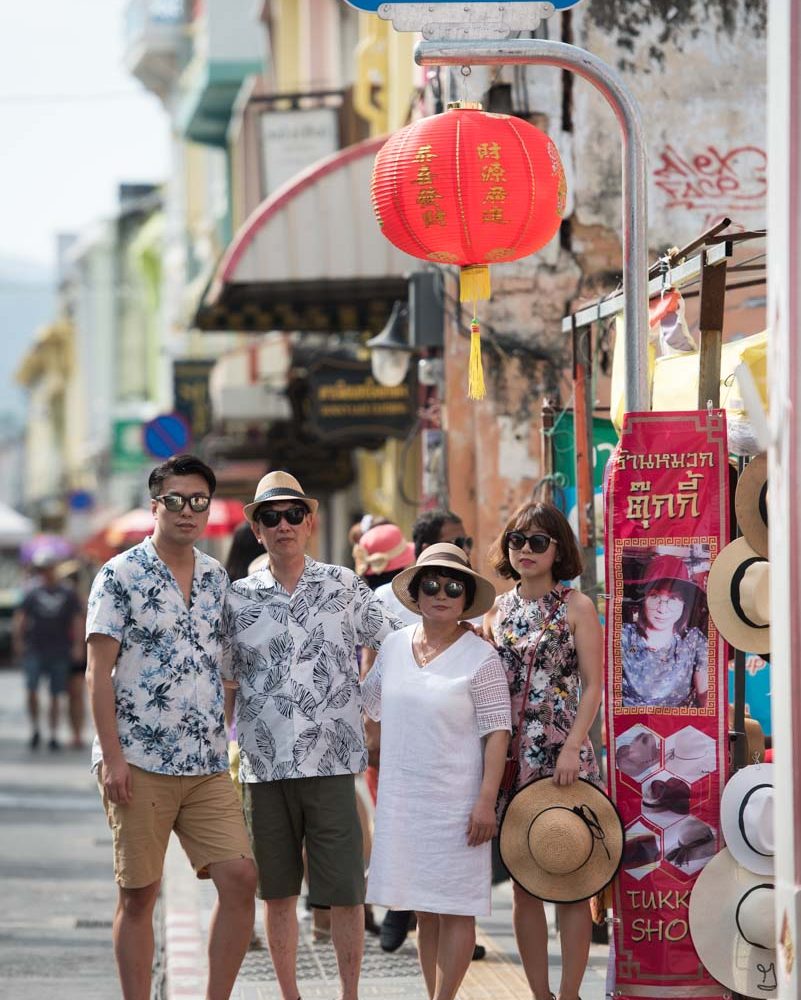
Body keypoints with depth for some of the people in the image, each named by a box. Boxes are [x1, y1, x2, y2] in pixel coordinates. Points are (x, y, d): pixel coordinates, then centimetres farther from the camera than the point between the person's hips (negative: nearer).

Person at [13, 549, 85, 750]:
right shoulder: (33, 593, 6)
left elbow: (78, 620, 1)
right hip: (34, 649, 0)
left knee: (56, 695, 3)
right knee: (32, 689, -14)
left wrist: (78, 645, -12)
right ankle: (35, 729, 2)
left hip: (59, 651, 0)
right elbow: (20, 617, 0)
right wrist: (18, 639, -15)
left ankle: (53, 736, 12)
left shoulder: (68, 594, 5)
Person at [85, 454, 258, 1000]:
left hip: (208, 765, 5)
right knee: (139, 894, 1)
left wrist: (229, 743, 13)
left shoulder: (217, 578, 12)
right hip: (139, 762, -5)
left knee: (240, 878, -5)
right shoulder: (121, 575, -3)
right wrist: (112, 758, -13)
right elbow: (99, 672, -6)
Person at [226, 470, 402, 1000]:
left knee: (346, 891, -2)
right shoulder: (239, 598, 7)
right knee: (278, 892, 7)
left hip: (331, 762, -1)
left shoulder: (343, 585, 5)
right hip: (264, 767, 1)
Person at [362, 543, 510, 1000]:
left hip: (455, 801, -6)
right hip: (403, 798, 6)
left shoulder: (480, 657, -9)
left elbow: (497, 733, -11)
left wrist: (486, 800, -16)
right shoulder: (395, 646, 7)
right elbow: (368, 701, 24)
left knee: (453, 909, -3)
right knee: (425, 910, 11)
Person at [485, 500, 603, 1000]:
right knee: (524, 885, 6)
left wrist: (573, 747, -16)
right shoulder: (498, 610, 12)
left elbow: (593, 685, -5)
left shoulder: (576, 607, -1)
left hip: (564, 757, -5)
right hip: (512, 758, 5)